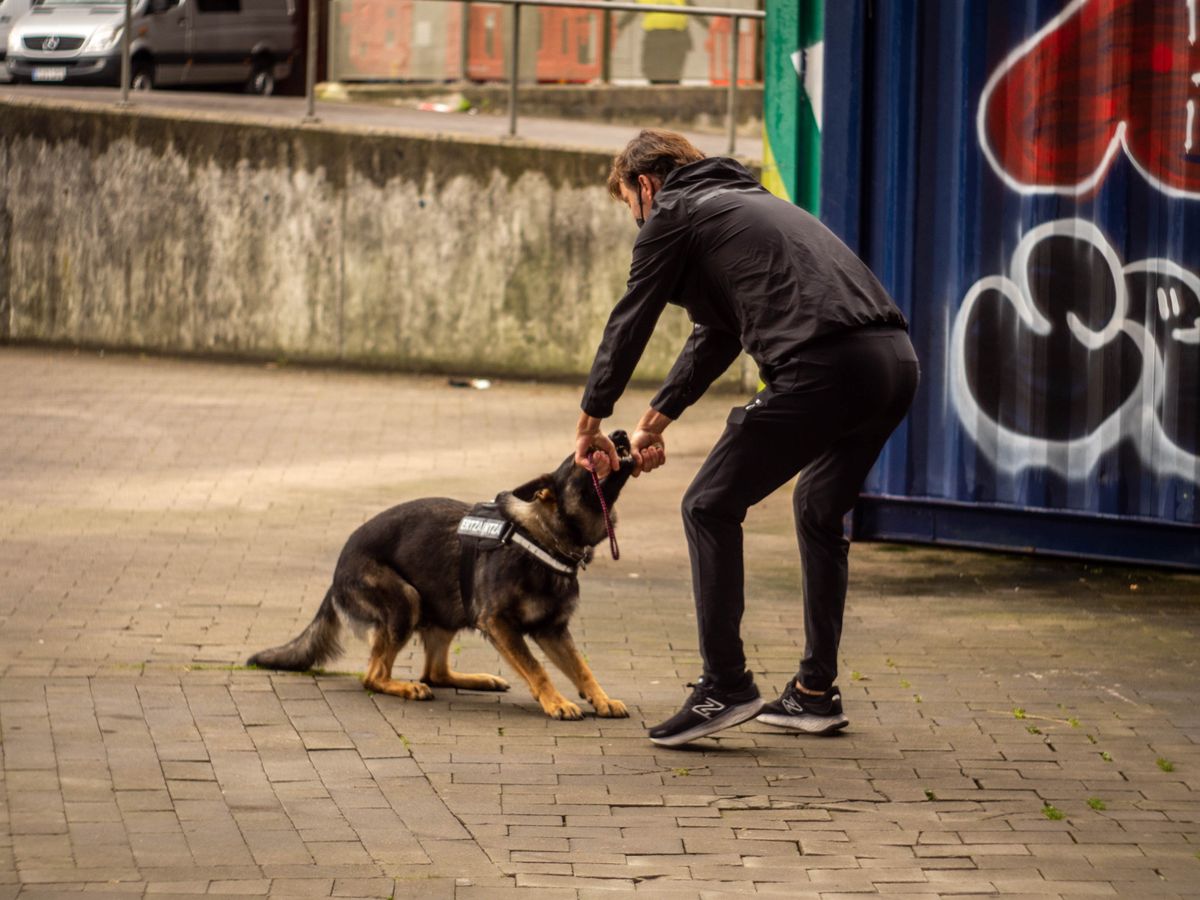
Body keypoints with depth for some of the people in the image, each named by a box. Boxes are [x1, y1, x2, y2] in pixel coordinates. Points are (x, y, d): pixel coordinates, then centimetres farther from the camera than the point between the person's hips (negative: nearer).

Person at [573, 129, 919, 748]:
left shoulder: (674, 213, 9)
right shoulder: (747, 200, 34)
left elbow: (629, 325, 13)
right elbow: (715, 338, 40)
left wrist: (589, 423, 26)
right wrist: (654, 422, 43)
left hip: (822, 368, -8)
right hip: (897, 359, 8)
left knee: (710, 509, 4)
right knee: (819, 511, 26)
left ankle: (725, 686, 1)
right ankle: (815, 693, 26)